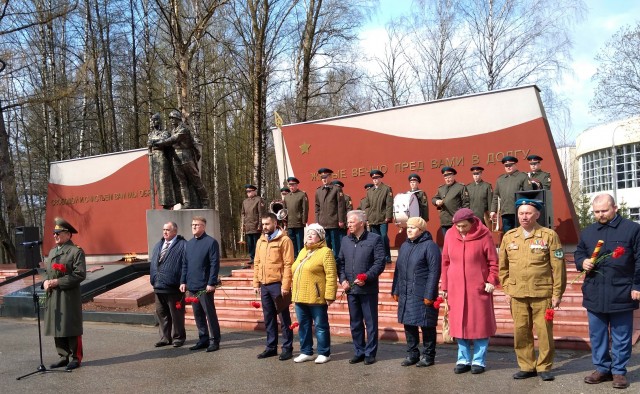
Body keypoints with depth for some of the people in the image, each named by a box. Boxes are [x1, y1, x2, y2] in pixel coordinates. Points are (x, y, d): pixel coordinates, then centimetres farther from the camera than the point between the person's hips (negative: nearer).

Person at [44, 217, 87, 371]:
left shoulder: (76, 251, -8)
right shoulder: (52, 252, 16)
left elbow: (80, 275, -15)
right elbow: (47, 271, 21)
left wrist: (58, 281, -18)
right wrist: (46, 281, -1)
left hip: (69, 296, -7)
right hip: (53, 296, 7)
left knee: (71, 328, 0)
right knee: (57, 328, 12)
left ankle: (76, 358, 11)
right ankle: (64, 357, 23)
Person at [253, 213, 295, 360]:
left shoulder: (284, 240, -7)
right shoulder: (260, 241, 13)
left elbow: (288, 264, -12)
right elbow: (257, 263, 16)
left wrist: (285, 285, -16)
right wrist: (256, 283, 10)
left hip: (277, 284, -6)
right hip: (264, 285, 6)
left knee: (284, 318, 2)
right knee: (268, 318, 13)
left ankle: (287, 348, 10)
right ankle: (271, 347, 22)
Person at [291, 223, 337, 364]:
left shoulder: (325, 252, -9)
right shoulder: (303, 251, 17)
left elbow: (331, 275, -14)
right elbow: (295, 270, 22)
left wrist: (329, 295, -18)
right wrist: (295, 292, 18)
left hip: (316, 297, -8)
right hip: (300, 297, 8)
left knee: (320, 326, 3)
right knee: (303, 325, 13)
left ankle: (324, 353, 13)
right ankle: (306, 352, 24)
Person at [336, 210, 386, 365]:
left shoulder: (375, 239, -5)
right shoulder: (345, 240, 12)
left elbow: (380, 263, -10)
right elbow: (340, 262, 13)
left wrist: (366, 278, -18)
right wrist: (342, 279, -1)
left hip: (368, 289, -5)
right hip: (350, 288, 5)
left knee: (370, 322, 4)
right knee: (355, 323, 13)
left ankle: (370, 353, 15)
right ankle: (359, 352, 24)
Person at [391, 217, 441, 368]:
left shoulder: (430, 246, -9)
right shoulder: (404, 246, 15)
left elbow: (434, 272, -13)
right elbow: (398, 269, 18)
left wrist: (429, 295, -17)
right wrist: (395, 290, 14)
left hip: (422, 295, -7)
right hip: (405, 294, 7)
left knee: (427, 326, 4)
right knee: (408, 324, 12)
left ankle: (428, 356, 18)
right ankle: (412, 354, 25)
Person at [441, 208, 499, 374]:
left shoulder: (483, 235, -6)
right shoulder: (450, 235, 3)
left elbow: (493, 261, -1)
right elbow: (445, 262, 8)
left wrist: (492, 280, -11)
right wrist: (445, 286, 8)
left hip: (479, 289, -3)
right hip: (456, 289, 3)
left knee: (480, 324, 4)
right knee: (459, 324, 8)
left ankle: (479, 361, 17)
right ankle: (463, 360, 20)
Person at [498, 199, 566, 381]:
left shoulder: (549, 235, -3)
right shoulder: (509, 236, 7)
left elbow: (558, 267, -3)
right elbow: (503, 266, 13)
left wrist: (557, 294, -5)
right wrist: (506, 290, 9)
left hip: (542, 293, -3)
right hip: (517, 294, 3)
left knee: (544, 331, 4)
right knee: (520, 332, 7)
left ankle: (544, 367, 19)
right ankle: (527, 366, 21)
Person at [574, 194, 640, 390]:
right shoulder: (587, 232, 11)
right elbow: (578, 253, 21)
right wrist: (583, 262, -3)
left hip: (621, 294, -4)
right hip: (594, 294, 4)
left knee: (621, 336, 7)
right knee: (597, 335, 11)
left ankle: (619, 371, 19)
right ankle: (602, 369, 23)